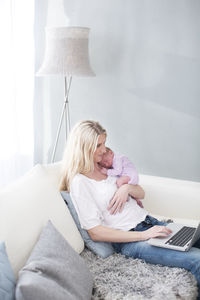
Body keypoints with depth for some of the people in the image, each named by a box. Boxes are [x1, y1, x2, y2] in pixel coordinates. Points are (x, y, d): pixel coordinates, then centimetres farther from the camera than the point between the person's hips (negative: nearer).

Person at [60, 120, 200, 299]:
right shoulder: (79, 182, -9)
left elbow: (141, 194, 20)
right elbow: (95, 232, -15)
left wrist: (127, 188, -5)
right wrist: (144, 235, -18)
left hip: (149, 222, 8)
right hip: (128, 240, -8)